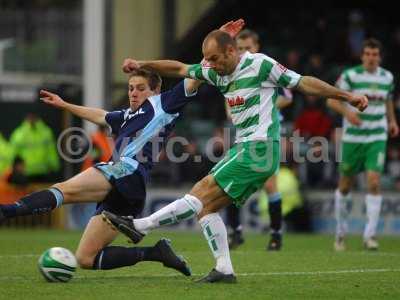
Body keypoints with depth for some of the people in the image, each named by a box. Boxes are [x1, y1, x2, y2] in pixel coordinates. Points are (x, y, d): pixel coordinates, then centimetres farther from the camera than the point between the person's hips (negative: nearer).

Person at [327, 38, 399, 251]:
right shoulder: (350, 75, -7)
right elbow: (332, 100, -8)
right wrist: (347, 112, -25)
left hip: (377, 138, 2)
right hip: (352, 137, -2)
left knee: (374, 182, -14)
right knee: (345, 184, 8)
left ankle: (370, 234, -10)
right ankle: (340, 231, 27)